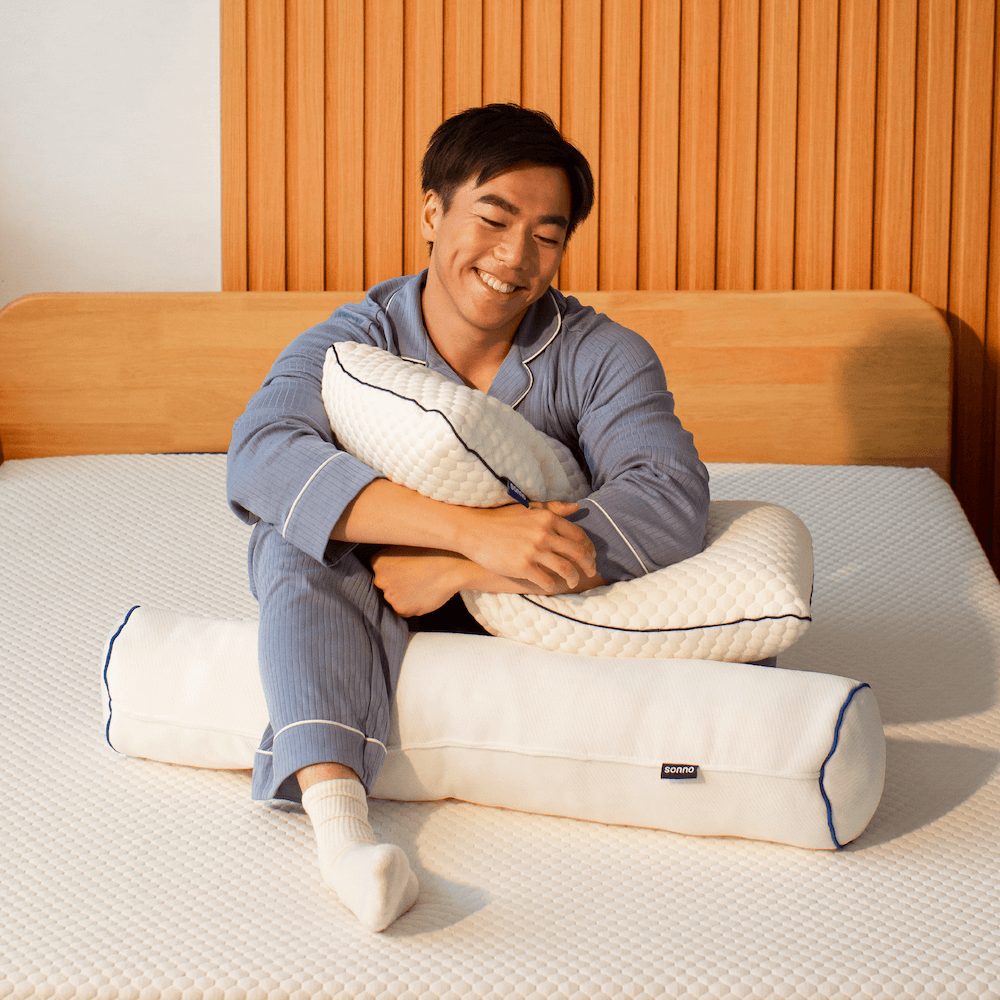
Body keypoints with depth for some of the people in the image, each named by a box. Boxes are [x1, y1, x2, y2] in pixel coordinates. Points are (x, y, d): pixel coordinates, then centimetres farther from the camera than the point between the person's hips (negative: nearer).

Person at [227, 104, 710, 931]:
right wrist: (472, 527, -47)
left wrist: (457, 570, -36)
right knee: (298, 536, -32)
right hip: (374, 620, 0)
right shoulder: (350, 345, -14)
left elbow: (670, 506, -29)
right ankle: (336, 814, -48)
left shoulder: (599, 356, -14)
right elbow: (261, 458, -35)